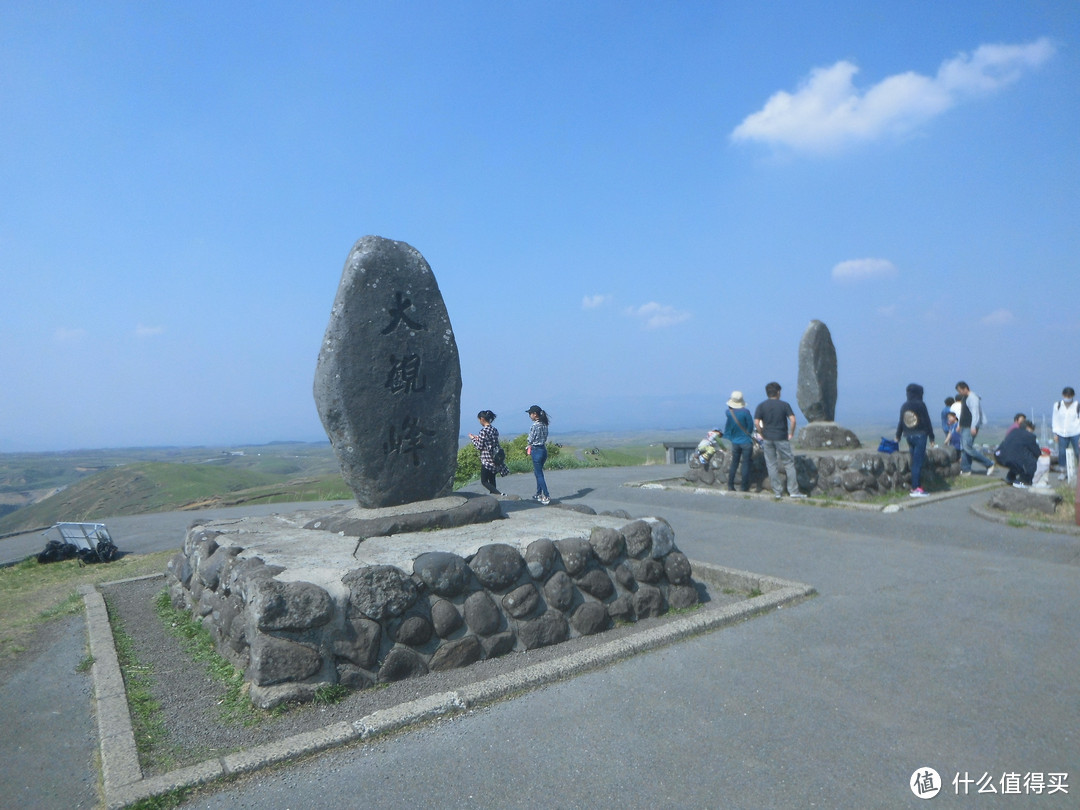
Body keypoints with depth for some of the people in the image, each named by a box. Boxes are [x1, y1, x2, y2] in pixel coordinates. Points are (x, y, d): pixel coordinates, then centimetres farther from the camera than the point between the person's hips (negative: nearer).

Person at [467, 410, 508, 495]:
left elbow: (479, 447, -12)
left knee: (484, 481, 0)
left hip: (487, 459, -8)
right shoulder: (494, 429, 7)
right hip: (495, 458, 8)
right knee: (492, 479, 16)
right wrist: (478, 437, 20)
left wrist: (473, 438, 4)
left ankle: (499, 494, -16)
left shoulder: (483, 431, -15)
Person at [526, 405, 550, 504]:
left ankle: (546, 496, -4)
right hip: (544, 449, 8)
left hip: (536, 450, -8)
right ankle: (539, 494, 26)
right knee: (538, 472, 19)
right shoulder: (544, 424, 6)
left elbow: (531, 440, -10)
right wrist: (530, 446, 11)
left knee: (539, 474, -2)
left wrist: (528, 447, 11)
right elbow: (544, 438, 10)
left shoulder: (534, 425, -17)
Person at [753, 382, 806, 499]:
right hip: (782, 438, -2)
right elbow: (792, 419, -12)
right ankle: (793, 491, 7)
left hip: (767, 438, 2)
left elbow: (756, 422, -10)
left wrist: (762, 434, 1)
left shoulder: (761, 406, 1)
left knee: (771, 465, 8)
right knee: (789, 463, 7)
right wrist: (791, 434, -1)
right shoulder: (784, 405, -2)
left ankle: (777, 491, 11)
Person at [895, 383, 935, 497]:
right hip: (920, 436, -6)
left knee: (915, 462, 14)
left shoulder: (904, 406, 7)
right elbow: (927, 421, -10)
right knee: (917, 462, -5)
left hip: (909, 436, 6)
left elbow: (900, 422, 13)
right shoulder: (920, 405, -11)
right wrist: (931, 437, -5)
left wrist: (898, 436, 24)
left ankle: (917, 486, 18)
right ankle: (916, 489, -5)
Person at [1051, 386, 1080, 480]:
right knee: (1062, 453, 0)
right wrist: (1055, 433, 5)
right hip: (1062, 434, 2)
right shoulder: (1057, 405, 4)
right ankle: (1061, 472, 10)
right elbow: (1055, 420, 10)